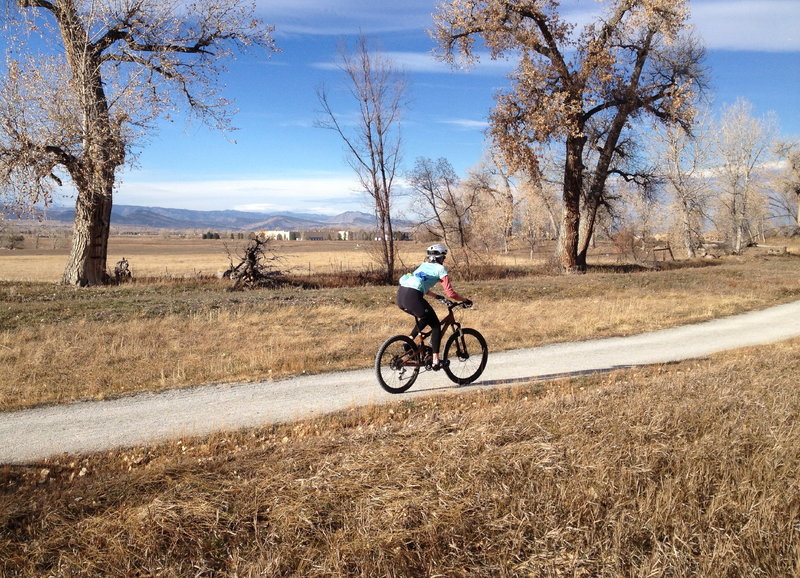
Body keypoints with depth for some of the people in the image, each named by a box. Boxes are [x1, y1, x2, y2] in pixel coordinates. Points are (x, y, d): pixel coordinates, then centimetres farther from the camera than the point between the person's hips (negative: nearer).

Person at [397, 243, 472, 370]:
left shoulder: (423, 265, 28)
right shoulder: (440, 268, 8)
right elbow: (450, 293, 3)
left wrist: (437, 296, 44)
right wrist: (465, 300, 16)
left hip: (400, 295, 7)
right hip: (412, 298, -7)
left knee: (426, 318, 31)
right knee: (436, 326, 10)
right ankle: (436, 362, 8)